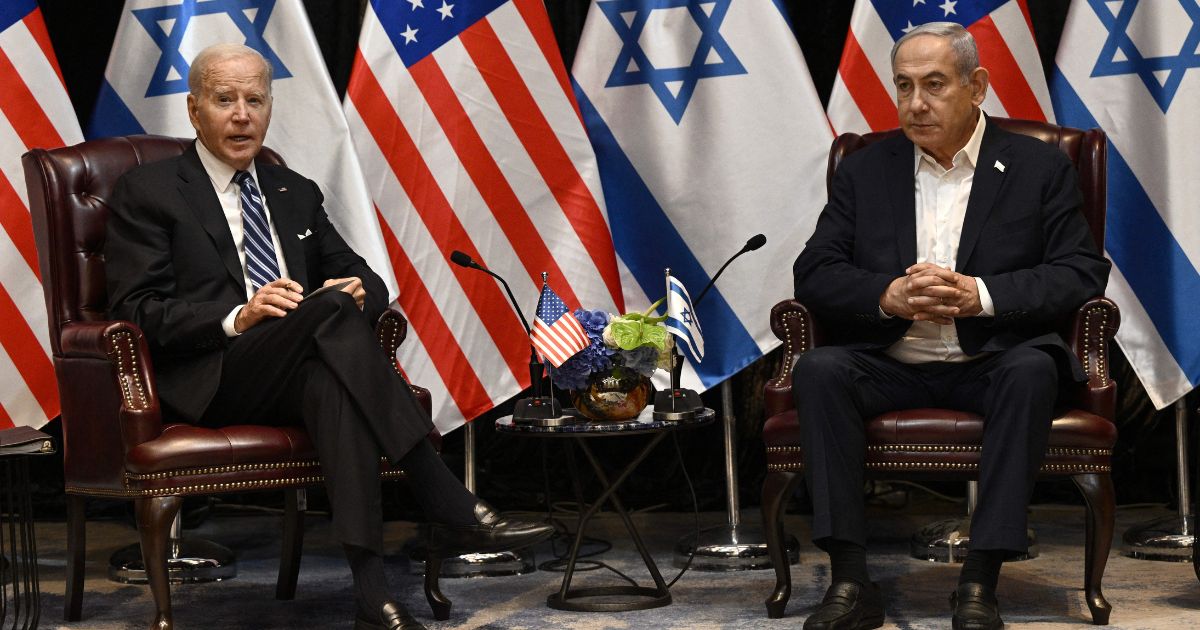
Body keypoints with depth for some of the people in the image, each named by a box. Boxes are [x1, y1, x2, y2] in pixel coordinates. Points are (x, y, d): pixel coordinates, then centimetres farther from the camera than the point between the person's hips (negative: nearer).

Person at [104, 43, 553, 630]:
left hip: (301, 372, 4)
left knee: (328, 380, -36)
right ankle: (450, 508, -37)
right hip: (210, 383, -4)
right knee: (330, 308, -33)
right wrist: (237, 317, -20)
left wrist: (361, 291, -5)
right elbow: (137, 311, -4)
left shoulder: (295, 193, 24)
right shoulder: (147, 191, 7)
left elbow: (362, 278, 22)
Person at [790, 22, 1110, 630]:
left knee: (1031, 370, -34)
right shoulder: (864, 170, 11)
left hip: (991, 362, -2)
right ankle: (850, 581, -28)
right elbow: (814, 273, 4)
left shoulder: (1038, 167, 5)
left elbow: (1083, 272, -5)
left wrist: (979, 295, -19)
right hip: (890, 366, 2)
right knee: (818, 369, -27)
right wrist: (888, 296, -17)